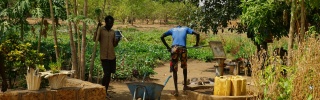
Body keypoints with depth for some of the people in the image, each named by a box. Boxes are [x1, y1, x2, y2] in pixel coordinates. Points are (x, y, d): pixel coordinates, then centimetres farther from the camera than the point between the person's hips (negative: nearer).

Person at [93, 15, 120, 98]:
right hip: (104, 56, -5)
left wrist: (118, 40, -7)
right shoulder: (100, 30, -4)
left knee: (109, 74, 9)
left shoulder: (113, 32, 11)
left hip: (112, 56, 5)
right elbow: (95, 39, -18)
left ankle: (106, 91, 19)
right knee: (106, 74, -12)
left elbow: (114, 44, 14)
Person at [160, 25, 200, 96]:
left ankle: (176, 90, -2)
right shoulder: (185, 29, 26)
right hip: (183, 48, 0)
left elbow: (162, 37, 16)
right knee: (184, 66, 26)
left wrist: (167, 47, 20)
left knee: (174, 70, 6)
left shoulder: (172, 30, 27)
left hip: (174, 48, 0)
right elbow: (197, 34, 15)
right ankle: (185, 85, 34)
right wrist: (197, 44, 27)